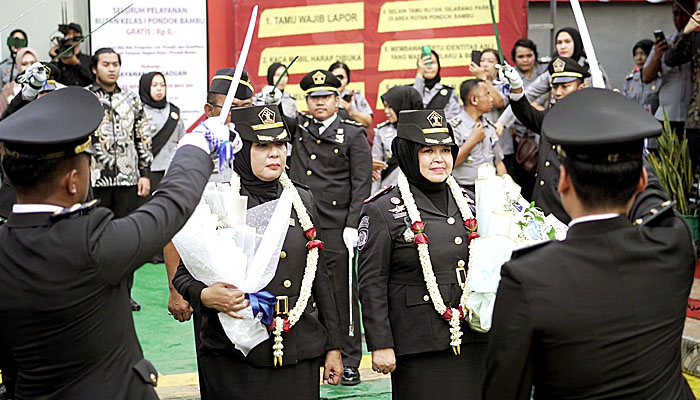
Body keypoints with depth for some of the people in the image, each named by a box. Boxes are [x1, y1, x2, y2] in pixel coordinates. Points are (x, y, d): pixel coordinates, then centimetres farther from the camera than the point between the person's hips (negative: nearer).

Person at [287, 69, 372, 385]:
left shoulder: (353, 134, 1)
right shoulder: (298, 128, 11)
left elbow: (361, 184, -4)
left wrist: (353, 226, -11)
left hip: (337, 226, -3)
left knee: (343, 293, 2)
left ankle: (349, 362, 12)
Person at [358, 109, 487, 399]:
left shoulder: (465, 203, 11)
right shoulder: (383, 211, -5)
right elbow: (371, 286, -7)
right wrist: (380, 345, -11)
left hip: (472, 342, 5)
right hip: (418, 345, -5)